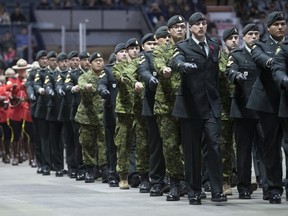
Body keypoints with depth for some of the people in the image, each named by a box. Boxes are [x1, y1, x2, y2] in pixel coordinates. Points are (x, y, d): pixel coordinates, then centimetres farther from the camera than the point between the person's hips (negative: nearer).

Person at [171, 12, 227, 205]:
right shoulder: (184, 47, 1)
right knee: (192, 150, 2)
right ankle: (194, 192, 9)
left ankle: (217, 190, -9)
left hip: (211, 105, 2)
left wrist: (217, 95, 14)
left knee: (215, 145, -10)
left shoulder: (215, 47, 14)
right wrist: (184, 65, -43)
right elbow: (176, 62, -20)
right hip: (191, 105, -2)